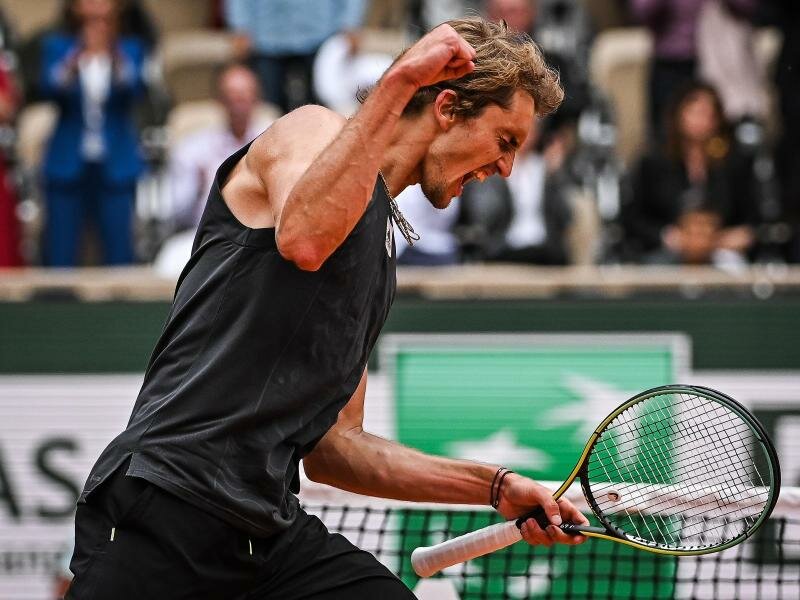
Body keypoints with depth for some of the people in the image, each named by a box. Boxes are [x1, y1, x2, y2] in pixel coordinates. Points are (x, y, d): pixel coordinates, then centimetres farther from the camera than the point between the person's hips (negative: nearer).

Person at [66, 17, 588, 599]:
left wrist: (497, 487, 20)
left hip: (271, 532, 8)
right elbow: (303, 239, -25)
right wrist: (399, 81, -20)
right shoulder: (316, 130, 1)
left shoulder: (380, 249, 24)